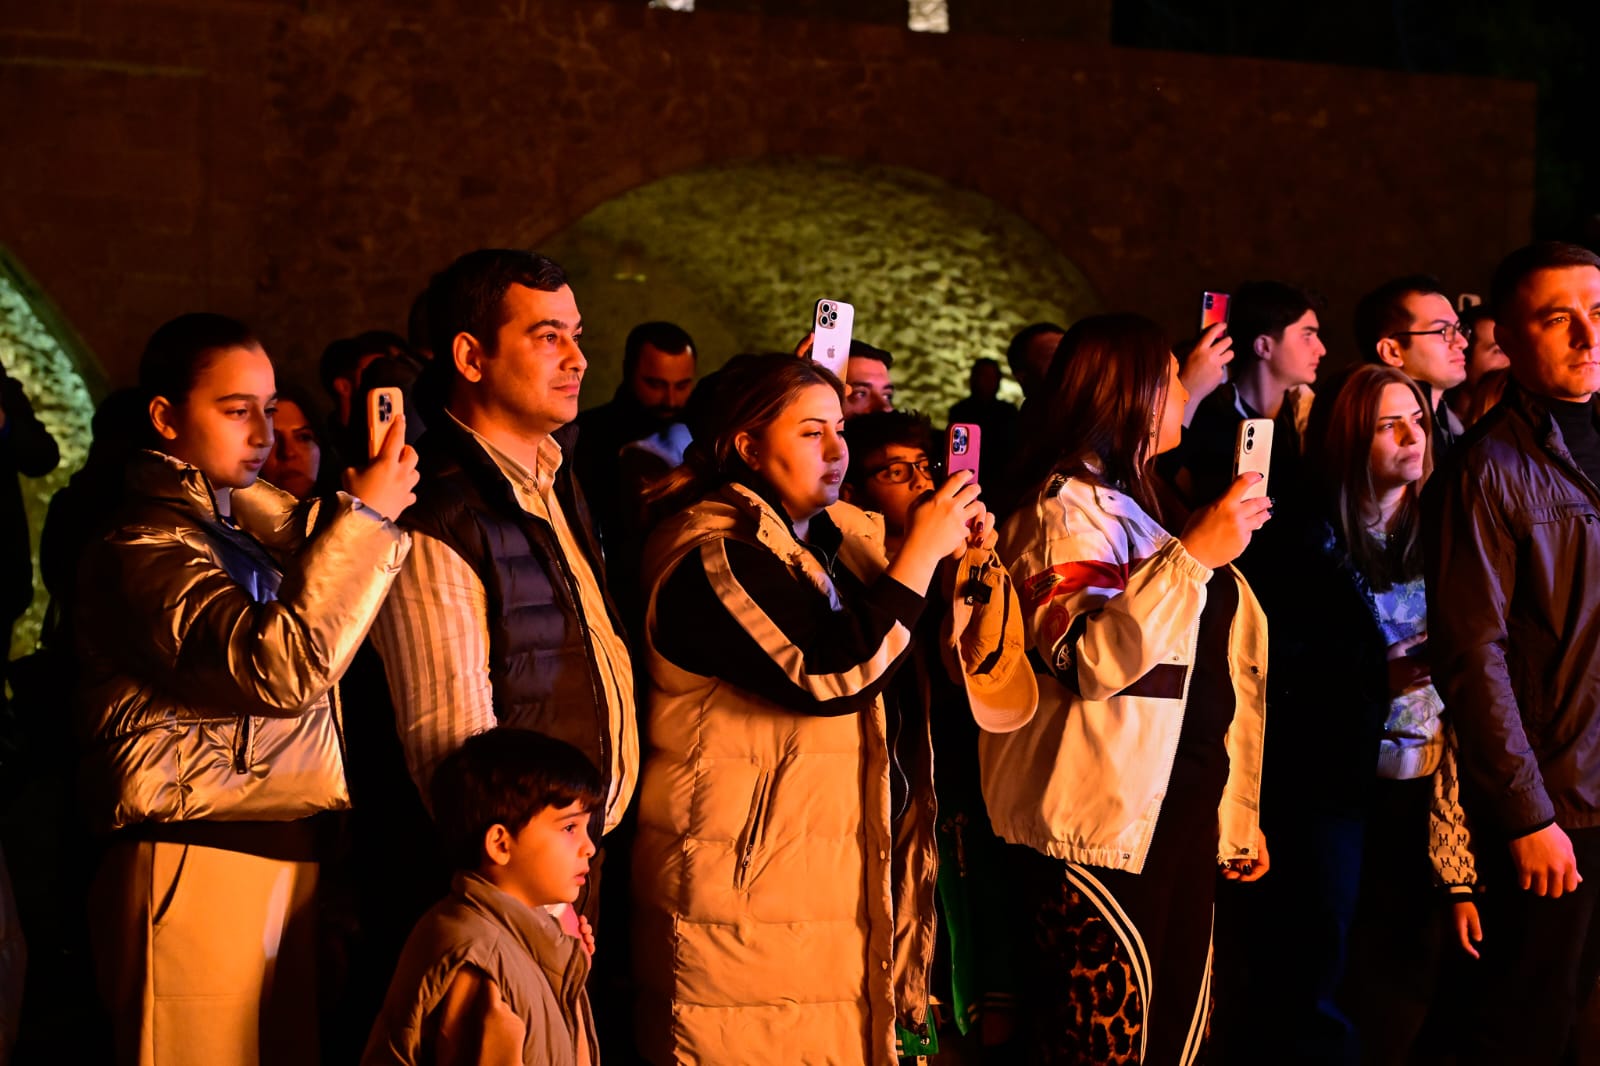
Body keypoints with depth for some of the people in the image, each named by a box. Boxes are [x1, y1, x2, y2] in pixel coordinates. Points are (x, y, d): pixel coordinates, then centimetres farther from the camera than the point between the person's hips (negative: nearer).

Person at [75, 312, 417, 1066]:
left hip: (283, 859, 9)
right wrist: (365, 514, -20)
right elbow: (284, 665, -25)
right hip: (198, 874, -9)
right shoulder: (148, 550, -11)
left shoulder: (240, 531, 19)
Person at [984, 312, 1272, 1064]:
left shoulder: (1134, 504, 21)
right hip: (1112, 822, -9)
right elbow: (1090, 659, -24)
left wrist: (1237, 814, 25)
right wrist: (1193, 554, -24)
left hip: (1180, 811, 9)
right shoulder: (1069, 508, -8)